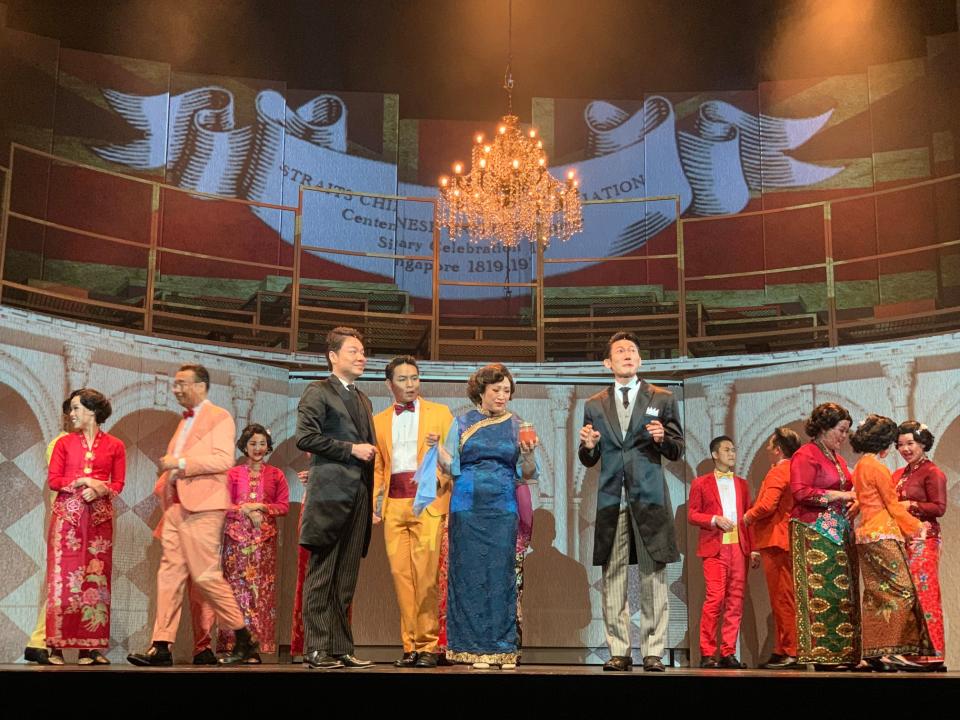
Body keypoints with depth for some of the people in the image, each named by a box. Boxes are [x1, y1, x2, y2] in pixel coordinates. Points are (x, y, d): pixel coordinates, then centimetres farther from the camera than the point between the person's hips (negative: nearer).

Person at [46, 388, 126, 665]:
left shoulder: (114, 446, 9)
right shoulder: (64, 442, 11)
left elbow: (118, 484, 5)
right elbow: (53, 479, 5)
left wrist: (100, 490, -14)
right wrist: (83, 482, -10)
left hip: (99, 516, 0)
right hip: (67, 514, 0)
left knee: (96, 578, -2)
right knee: (64, 575, -6)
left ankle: (90, 647, 0)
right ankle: (56, 647, -4)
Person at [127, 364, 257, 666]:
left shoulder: (219, 417, -4)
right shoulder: (185, 421, 22)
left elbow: (224, 459, -16)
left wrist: (180, 462, -17)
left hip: (202, 508, -8)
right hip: (175, 507, 8)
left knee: (206, 575, -8)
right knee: (169, 573, 3)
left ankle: (244, 639, 5)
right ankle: (162, 646, 3)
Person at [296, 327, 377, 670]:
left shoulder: (363, 400, 23)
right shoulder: (318, 392, -1)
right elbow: (305, 437, -13)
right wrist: (351, 449, -13)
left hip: (359, 497, 7)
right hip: (330, 495, -7)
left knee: (346, 578, 8)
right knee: (321, 575, -3)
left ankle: (341, 648, 12)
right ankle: (317, 649, 0)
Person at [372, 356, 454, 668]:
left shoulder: (439, 413, 11)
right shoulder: (379, 421, 18)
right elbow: (377, 468, 19)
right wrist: (373, 505, 7)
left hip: (428, 501, -2)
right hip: (394, 504, 3)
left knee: (425, 575, -8)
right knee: (401, 574, -2)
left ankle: (427, 645, -1)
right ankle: (410, 645, 4)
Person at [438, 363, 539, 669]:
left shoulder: (517, 425, 9)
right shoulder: (462, 422, 7)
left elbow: (527, 474, 5)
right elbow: (450, 465, 3)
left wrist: (529, 454, -14)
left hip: (503, 509, 1)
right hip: (468, 506, 0)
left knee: (501, 575, -1)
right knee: (471, 575, -1)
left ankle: (504, 649, 5)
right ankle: (475, 648, 6)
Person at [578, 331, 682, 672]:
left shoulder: (663, 399, 10)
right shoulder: (594, 405, 14)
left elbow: (677, 451, 8)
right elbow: (589, 460, 16)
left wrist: (663, 439, -13)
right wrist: (588, 446, -7)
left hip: (649, 499, -1)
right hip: (611, 500, 2)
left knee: (653, 576, -3)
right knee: (613, 578, 1)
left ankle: (653, 652, 2)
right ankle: (619, 652, 6)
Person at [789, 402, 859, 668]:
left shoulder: (836, 457, 21)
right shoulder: (805, 455, -6)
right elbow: (800, 492, -17)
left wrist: (853, 501, 5)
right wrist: (839, 496, -15)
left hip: (839, 533, 8)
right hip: (815, 533, -8)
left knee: (844, 593, 3)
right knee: (820, 593, -9)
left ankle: (843, 652, 4)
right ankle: (819, 651, -6)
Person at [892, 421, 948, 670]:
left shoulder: (932, 473, -3)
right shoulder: (899, 474, 18)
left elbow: (939, 508, -10)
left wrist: (910, 505, -14)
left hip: (923, 540, -7)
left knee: (923, 594, -9)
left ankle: (932, 654, -5)